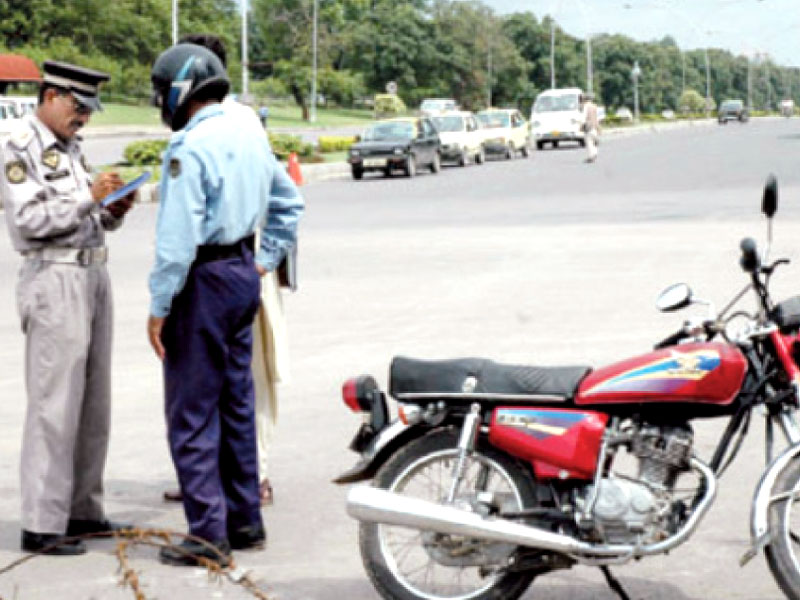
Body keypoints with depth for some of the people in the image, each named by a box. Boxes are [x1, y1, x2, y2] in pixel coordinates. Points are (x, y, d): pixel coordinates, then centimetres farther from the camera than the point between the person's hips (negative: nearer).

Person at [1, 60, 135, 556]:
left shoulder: (70, 148, 18)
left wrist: (113, 211, 2)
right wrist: (89, 196, -18)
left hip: (94, 273, 9)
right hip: (55, 278, -9)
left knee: (94, 402, 11)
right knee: (55, 403, -9)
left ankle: (82, 509, 20)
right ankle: (42, 526, -6)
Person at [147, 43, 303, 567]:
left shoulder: (191, 146, -18)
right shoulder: (251, 136, 9)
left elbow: (178, 236, -22)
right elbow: (288, 205, 19)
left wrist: (159, 307, -17)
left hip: (203, 282, -9)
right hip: (244, 273, 9)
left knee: (192, 414, -2)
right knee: (237, 405, 15)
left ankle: (208, 534, -1)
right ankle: (245, 520, 21)